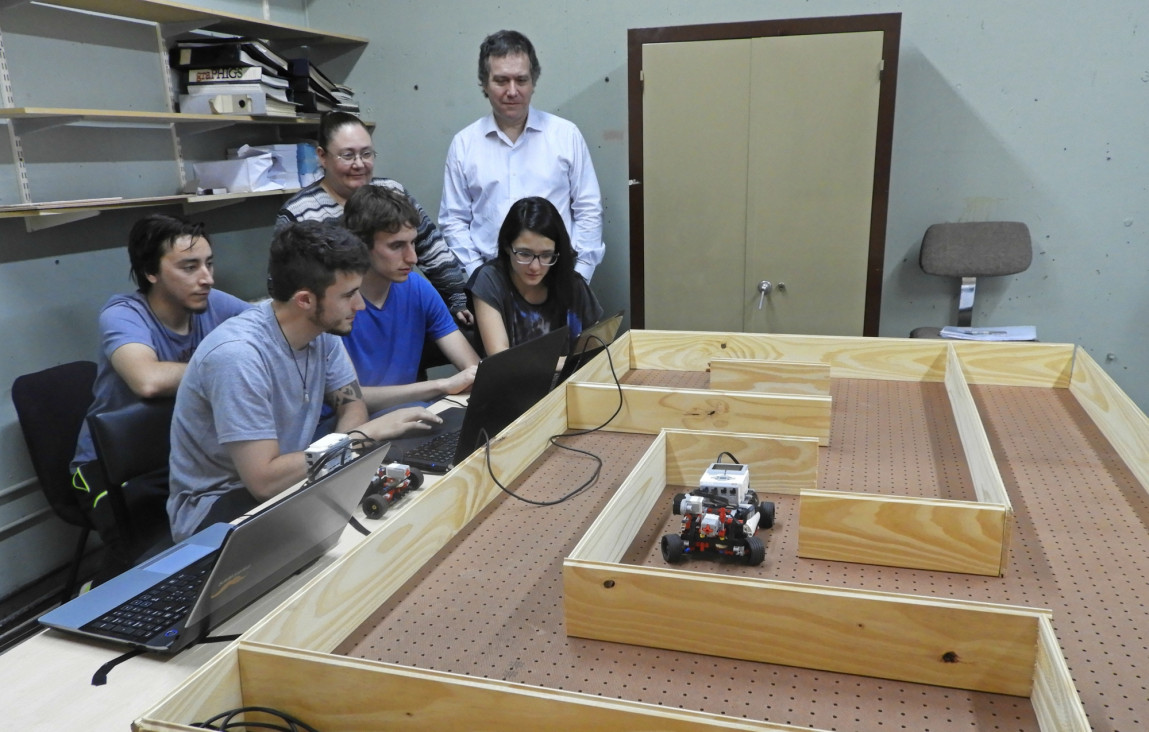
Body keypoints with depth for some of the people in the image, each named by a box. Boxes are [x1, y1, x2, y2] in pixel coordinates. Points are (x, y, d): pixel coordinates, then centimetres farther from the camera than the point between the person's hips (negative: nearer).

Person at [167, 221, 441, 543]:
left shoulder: (322, 329, -8)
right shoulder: (239, 355, -30)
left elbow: (351, 404, 2)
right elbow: (265, 481, -32)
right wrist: (368, 432, -27)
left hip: (283, 480, 7)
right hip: (216, 506, -6)